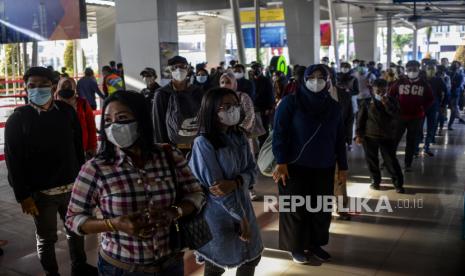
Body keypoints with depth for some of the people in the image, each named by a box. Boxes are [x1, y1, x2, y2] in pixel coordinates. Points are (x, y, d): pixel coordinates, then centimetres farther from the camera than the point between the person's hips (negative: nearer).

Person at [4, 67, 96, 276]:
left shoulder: (67, 112, 0)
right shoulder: (17, 119, -9)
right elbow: (13, 162, -10)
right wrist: (23, 196, -13)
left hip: (72, 187, 4)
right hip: (41, 193, -3)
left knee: (76, 231, 20)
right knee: (46, 239, 13)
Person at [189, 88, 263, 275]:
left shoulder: (239, 137, 1)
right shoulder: (203, 143, -20)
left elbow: (252, 170, -1)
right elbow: (215, 187, -21)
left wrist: (235, 183, -23)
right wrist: (240, 217, -16)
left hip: (243, 206, 6)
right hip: (219, 214, -6)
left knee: (252, 258, 18)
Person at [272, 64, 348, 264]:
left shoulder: (334, 107, 8)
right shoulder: (291, 103, -7)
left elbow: (339, 139, 12)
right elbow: (279, 133, -10)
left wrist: (342, 166, 11)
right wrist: (281, 162, -17)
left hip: (324, 169, 5)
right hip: (295, 167, -4)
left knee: (321, 209, 10)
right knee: (296, 209, 6)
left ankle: (315, 244, 29)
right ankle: (296, 247, 22)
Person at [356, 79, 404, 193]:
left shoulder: (392, 101, 1)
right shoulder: (368, 102, -3)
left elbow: (396, 115, -12)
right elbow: (361, 118, 0)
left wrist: (387, 105, -24)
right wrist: (359, 134, -4)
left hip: (388, 137, -1)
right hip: (370, 136, 1)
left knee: (391, 160, -1)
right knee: (372, 160, 9)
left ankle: (398, 183, 7)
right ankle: (375, 181, 26)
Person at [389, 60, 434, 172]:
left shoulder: (424, 84, 1)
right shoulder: (400, 82, -3)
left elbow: (430, 99, 13)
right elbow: (391, 95, 8)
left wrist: (423, 109, 1)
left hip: (416, 118, 1)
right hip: (400, 116, -1)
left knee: (411, 142, 8)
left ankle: (408, 164, 17)